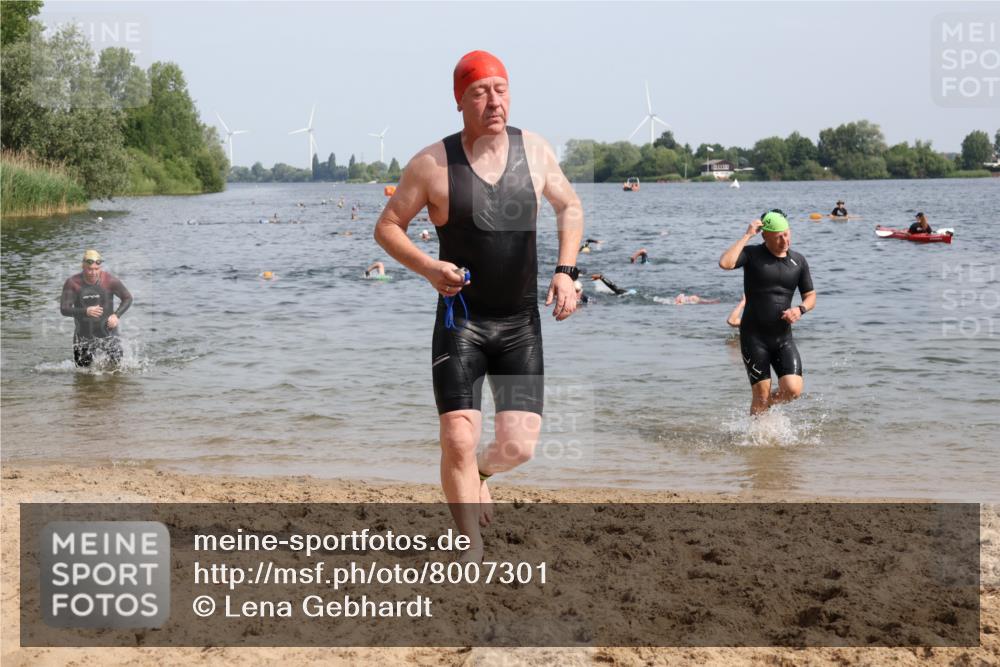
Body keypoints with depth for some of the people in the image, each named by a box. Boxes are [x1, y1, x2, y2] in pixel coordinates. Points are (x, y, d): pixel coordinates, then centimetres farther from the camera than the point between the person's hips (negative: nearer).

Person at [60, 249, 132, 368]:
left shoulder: (110, 281, -12)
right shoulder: (72, 283, -12)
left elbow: (127, 298, 2)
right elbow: (64, 309, -14)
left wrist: (117, 315, -14)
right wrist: (85, 311, -31)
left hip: (108, 333, 0)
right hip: (84, 335, 1)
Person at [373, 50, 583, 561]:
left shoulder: (534, 151, 0)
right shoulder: (432, 164, -9)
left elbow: (570, 207, 15)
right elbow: (387, 227, 0)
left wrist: (566, 270, 1)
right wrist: (428, 267, -18)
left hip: (521, 323, 2)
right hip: (461, 320, -2)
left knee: (519, 446, -2)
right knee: (458, 441, -12)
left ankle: (482, 470, 36)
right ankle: (473, 549, 7)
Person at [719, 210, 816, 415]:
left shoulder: (798, 261, 6)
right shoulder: (752, 254, -6)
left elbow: (810, 296, 13)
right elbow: (725, 263, -26)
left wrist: (800, 309, -9)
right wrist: (747, 236, -20)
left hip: (783, 337, 4)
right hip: (754, 336, -4)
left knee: (793, 390, -10)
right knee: (761, 396, -3)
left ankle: (765, 406, 23)